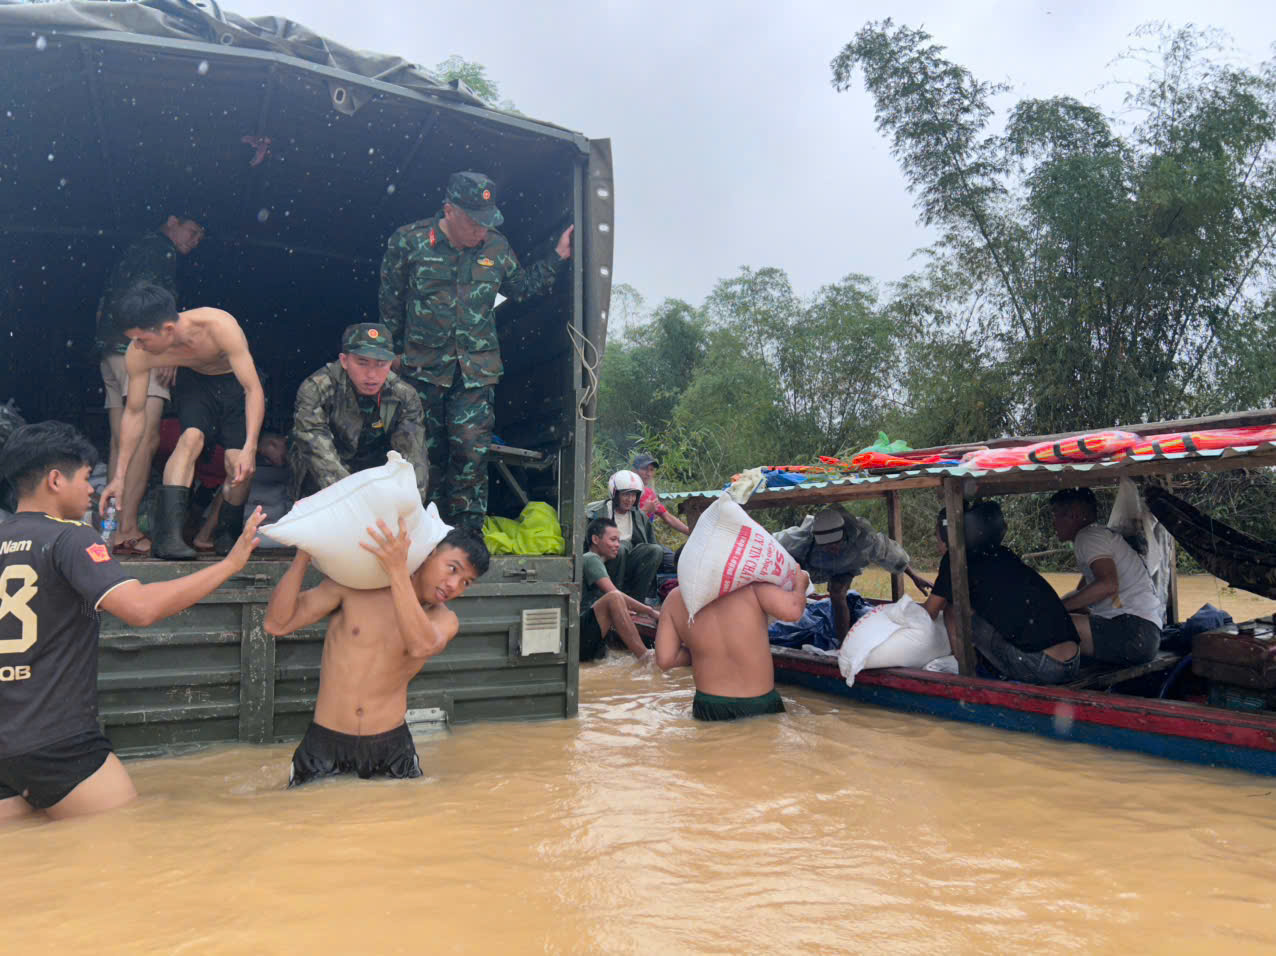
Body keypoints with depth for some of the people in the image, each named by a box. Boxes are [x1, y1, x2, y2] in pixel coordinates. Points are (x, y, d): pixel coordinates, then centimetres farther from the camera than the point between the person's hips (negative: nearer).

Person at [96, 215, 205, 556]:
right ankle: (126, 530, -23)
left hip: (110, 350, 10)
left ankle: (114, 528, 4)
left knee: (122, 444, 5)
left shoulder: (134, 250, 29)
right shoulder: (160, 247, 1)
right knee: (146, 438, -17)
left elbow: (103, 306, 26)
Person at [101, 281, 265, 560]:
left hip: (236, 382, -2)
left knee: (239, 466, -15)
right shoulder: (138, 354, -24)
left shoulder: (220, 326, -37)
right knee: (191, 436, -29)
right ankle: (167, 534, -32)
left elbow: (254, 390, -35)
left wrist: (249, 448, -45)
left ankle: (228, 534, 12)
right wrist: (119, 475, -10)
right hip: (194, 380, 2)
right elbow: (134, 412, -11)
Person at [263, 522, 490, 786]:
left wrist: (398, 571, -36)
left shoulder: (445, 621, -2)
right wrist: (304, 555, -20)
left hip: (391, 746, 1)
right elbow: (277, 624, -10)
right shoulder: (355, 583, -6)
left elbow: (422, 647, -28)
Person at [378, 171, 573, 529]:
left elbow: (521, 286, 19)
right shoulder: (408, 241, -5)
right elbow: (391, 303, 4)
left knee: (472, 450, -9)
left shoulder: (497, 247, 2)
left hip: (476, 369, 1)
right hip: (422, 366, 0)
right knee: (428, 451, 8)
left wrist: (558, 256, 11)